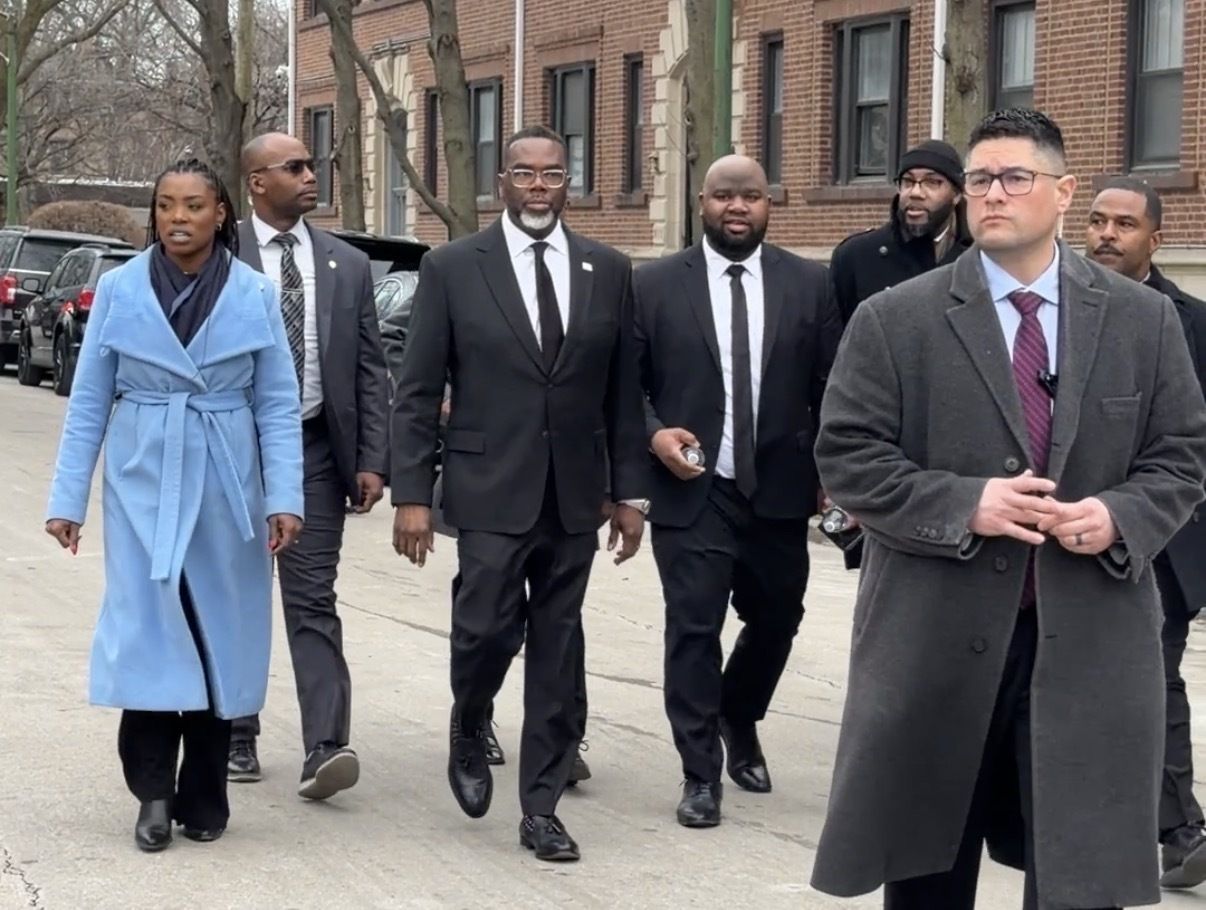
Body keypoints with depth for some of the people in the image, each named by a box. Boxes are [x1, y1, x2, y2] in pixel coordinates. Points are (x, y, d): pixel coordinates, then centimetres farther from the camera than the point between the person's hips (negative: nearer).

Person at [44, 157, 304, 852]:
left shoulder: (256, 296, 1)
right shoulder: (119, 291, 1)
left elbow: (278, 406, 1)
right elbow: (89, 403, 4)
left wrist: (284, 499, -7)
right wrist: (68, 499, 1)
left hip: (225, 492, 1)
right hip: (143, 487, 0)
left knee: (218, 639, 6)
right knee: (147, 633, -8)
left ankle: (203, 799, 17)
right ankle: (154, 790, 4)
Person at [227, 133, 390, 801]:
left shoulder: (347, 265, 7)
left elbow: (370, 370, 6)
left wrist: (371, 461, -1)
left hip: (316, 450, 1)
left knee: (312, 600, -5)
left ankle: (325, 747, -12)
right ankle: (236, 735, 24)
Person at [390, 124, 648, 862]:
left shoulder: (609, 271, 6)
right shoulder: (453, 268, -1)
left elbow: (624, 391, 9)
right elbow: (419, 393, -1)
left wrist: (631, 492, 6)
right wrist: (412, 495, -7)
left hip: (574, 496, 3)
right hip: (492, 493, -2)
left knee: (558, 650, 6)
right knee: (487, 631, -8)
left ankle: (541, 805, 15)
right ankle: (468, 739, 24)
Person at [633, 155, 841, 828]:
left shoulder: (809, 285, 3)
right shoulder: (655, 286, 0)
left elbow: (831, 388, 6)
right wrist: (654, 434, -14)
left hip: (779, 492, 2)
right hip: (692, 491, -2)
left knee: (777, 620, 14)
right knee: (694, 629, -3)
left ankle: (739, 722, 42)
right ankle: (702, 774, 9)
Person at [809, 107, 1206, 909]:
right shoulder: (894, 320, 0)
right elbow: (847, 456, -4)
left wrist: (1121, 516, -13)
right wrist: (963, 505, -17)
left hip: (1091, 639, 1)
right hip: (936, 637, -1)